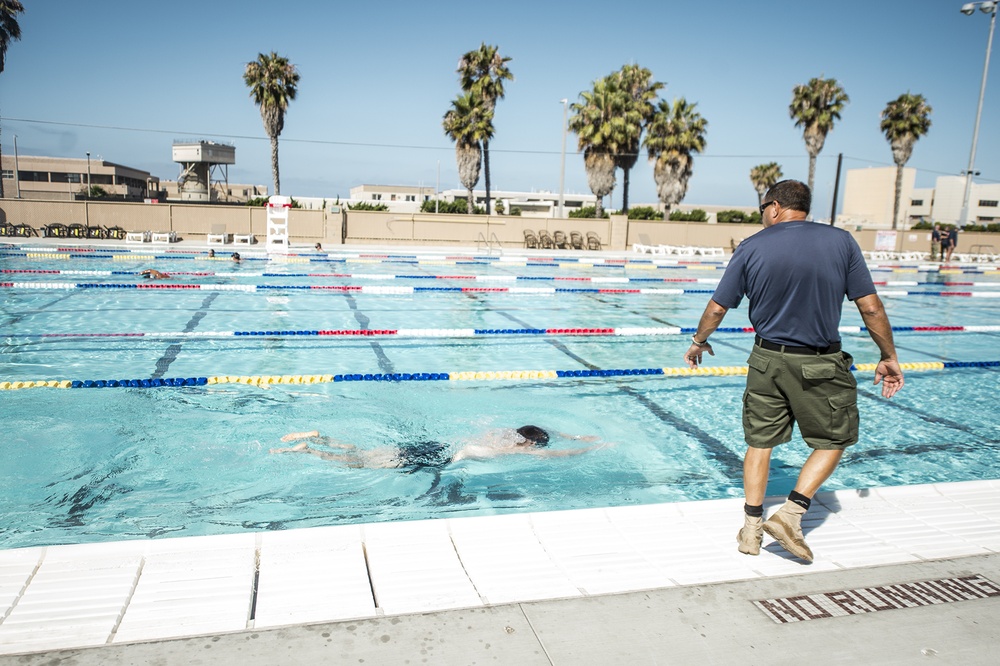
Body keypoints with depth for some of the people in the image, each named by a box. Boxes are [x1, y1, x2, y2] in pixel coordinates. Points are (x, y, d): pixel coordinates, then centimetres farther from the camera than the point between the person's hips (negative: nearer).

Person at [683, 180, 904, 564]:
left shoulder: (751, 248, -3)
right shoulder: (841, 241, -3)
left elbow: (717, 308, 0)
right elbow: (871, 307, -4)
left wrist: (699, 341, 18)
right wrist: (889, 357, 8)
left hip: (767, 359, 2)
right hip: (821, 365, -1)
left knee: (760, 441, 15)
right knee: (834, 439, 18)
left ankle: (751, 529, 21)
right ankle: (791, 514, 7)